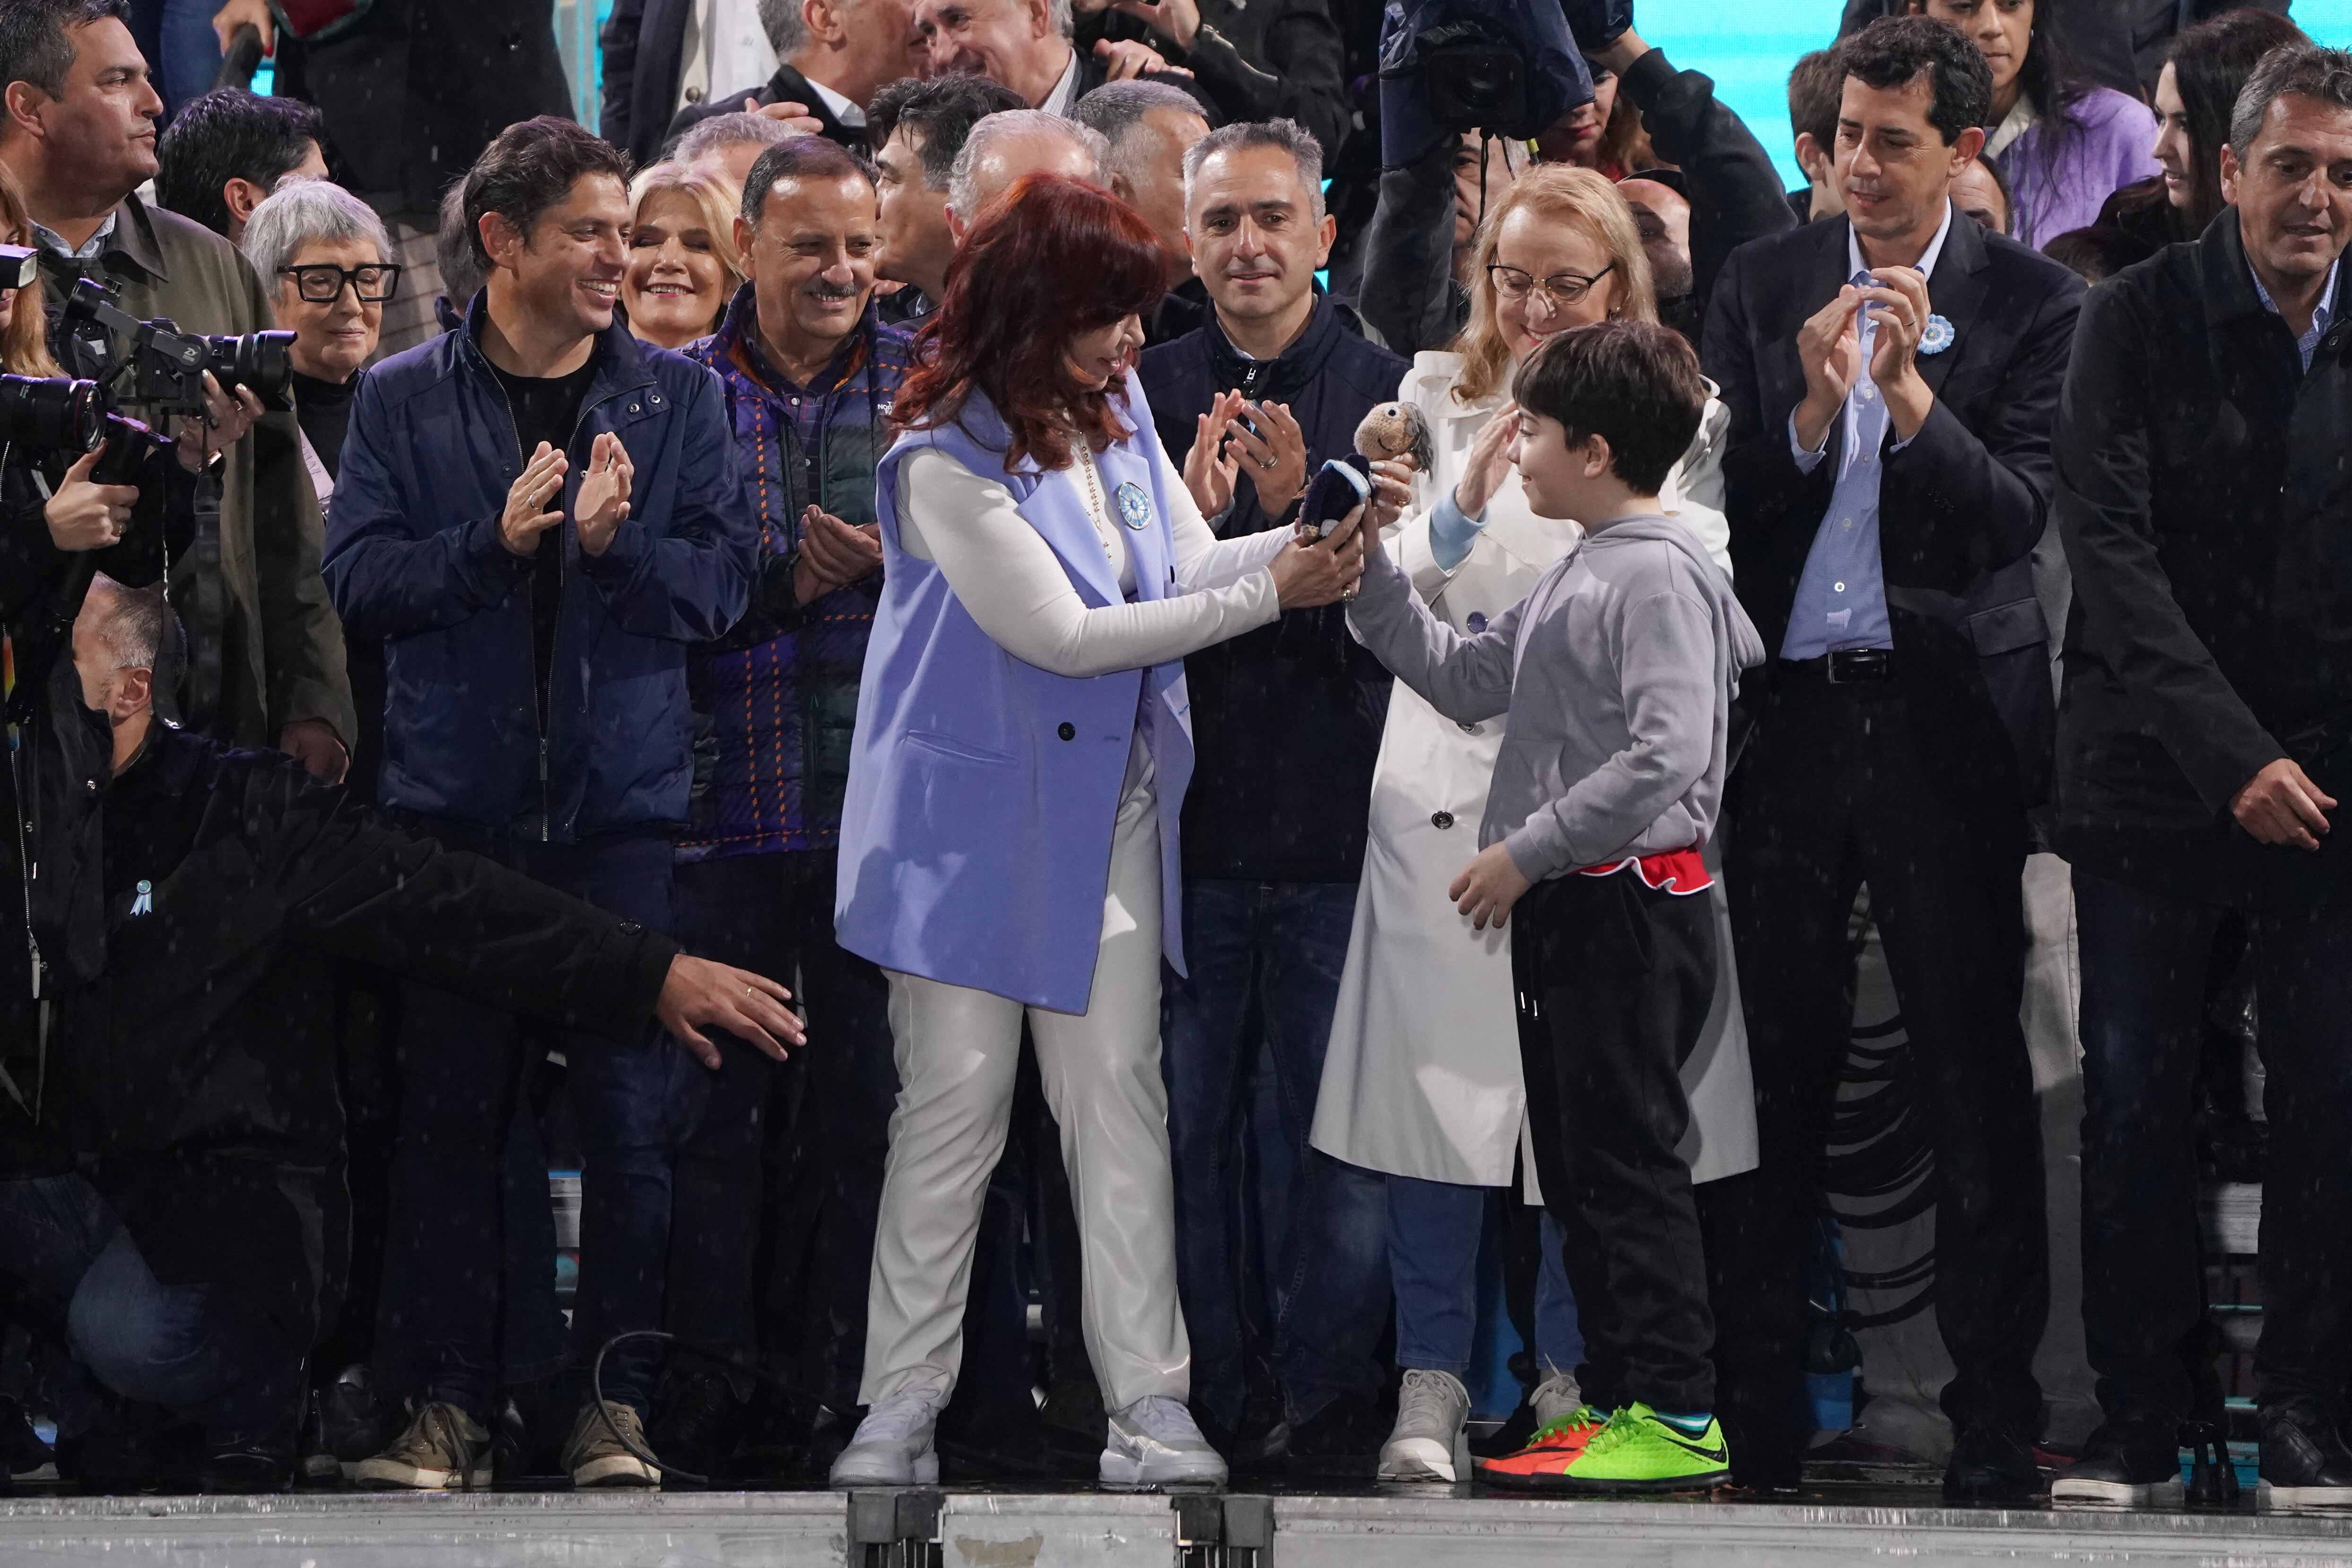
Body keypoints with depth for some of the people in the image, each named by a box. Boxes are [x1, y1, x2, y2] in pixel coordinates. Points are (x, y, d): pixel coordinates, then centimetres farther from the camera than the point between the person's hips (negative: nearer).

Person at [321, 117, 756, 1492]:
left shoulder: (676, 397, 7)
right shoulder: (404, 400, 5)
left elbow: (723, 582, 0)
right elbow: (361, 576, -3)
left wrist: (617, 543, -18)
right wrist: (496, 538, -17)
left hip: (625, 796, 0)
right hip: (456, 796, 0)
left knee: (632, 1110, -3)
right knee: (454, 1114, 3)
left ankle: (616, 1400, 4)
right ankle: (454, 1400, 9)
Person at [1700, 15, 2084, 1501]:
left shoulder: (2034, 302, 1)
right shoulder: (1765, 287, 9)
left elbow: (2019, 515, -9)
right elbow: (1726, 502, 5)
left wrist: (1914, 392, -21)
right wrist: (1814, 405, -12)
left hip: (1949, 716, -3)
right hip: (1787, 705, 3)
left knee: (1973, 1062, -1)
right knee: (1775, 1058, 5)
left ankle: (1996, 1411, 5)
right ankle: (1760, 1403, 12)